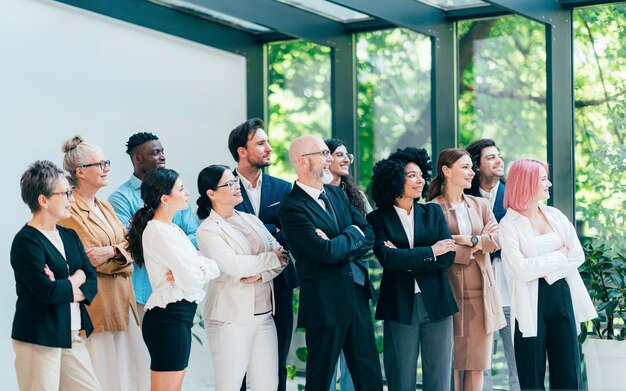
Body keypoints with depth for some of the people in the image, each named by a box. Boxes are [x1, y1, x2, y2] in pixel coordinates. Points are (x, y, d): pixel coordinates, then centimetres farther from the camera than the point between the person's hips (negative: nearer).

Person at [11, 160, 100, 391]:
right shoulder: (26, 241, -12)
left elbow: (92, 282, 6)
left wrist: (64, 286, -13)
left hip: (72, 337, 8)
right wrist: (75, 281, -5)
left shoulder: (69, 236, 13)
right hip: (38, 340, -8)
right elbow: (47, 291, -22)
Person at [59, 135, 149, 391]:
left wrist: (111, 251, -11)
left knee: (132, 368, 7)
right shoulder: (69, 213, -10)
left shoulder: (105, 207, 17)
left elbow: (129, 246, 9)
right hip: (97, 305, -8)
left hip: (122, 300, 8)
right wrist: (118, 253, -8)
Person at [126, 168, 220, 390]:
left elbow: (213, 267, 8)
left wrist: (189, 270, -11)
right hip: (168, 316, -10)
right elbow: (192, 279, -19)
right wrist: (201, 269, 2)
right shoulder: (157, 232, -13)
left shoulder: (172, 229, 16)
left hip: (180, 316, 10)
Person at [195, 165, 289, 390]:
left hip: (264, 314, 6)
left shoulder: (251, 220, 13)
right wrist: (272, 258, -8)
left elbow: (282, 256, 4)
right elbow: (234, 266, -19)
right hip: (231, 318, -6)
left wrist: (261, 275, -14)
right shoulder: (207, 231, -6)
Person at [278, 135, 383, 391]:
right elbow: (327, 251, -23)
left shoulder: (336, 194, 11)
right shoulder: (292, 208, -14)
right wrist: (352, 233, -5)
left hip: (357, 294, 7)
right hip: (325, 301, -7)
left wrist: (340, 245, -12)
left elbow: (369, 235, 7)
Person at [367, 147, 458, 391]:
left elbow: (448, 256, -1)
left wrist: (406, 261, -10)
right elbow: (386, 258, -14)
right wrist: (431, 252, -9)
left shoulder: (433, 212, 9)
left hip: (436, 304, 2)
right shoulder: (378, 219, 1)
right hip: (400, 306, -2)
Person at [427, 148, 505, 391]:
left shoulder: (480, 205, 13)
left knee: (477, 363, 5)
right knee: (451, 361, -1)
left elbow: (496, 240, 1)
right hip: (451, 293, -4)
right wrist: (478, 241, -9)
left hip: (481, 292, 5)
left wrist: (465, 240, -13)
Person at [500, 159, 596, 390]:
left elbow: (577, 255, 2)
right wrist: (559, 256, -6)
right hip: (531, 302, -4)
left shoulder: (555, 215, 10)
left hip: (561, 296, 4)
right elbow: (521, 269, -16)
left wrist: (546, 271, -9)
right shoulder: (509, 224, -5)